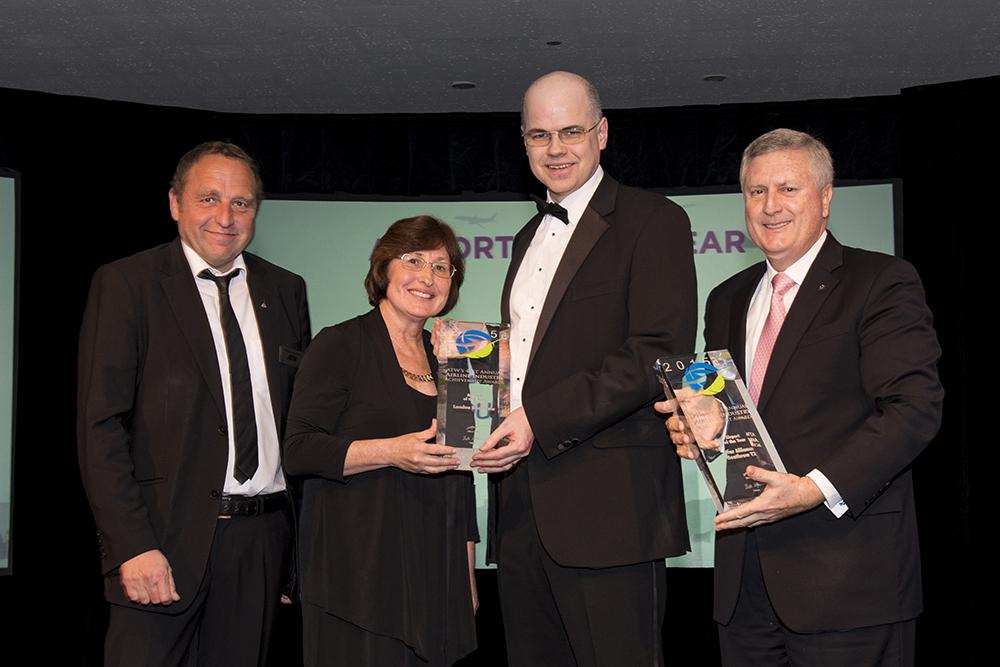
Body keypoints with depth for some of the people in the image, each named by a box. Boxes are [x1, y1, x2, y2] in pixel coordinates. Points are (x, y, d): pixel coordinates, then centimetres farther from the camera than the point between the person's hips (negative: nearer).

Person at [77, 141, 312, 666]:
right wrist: (132, 546, -16)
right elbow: (100, 426, -8)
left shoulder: (285, 290, 11)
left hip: (263, 539, 4)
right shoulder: (125, 284, -3)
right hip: (165, 540, -4)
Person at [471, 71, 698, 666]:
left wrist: (540, 418, -19)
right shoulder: (530, 236, 22)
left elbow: (662, 354, -14)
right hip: (522, 505, 7)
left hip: (607, 505, -7)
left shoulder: (653, 221, -3)